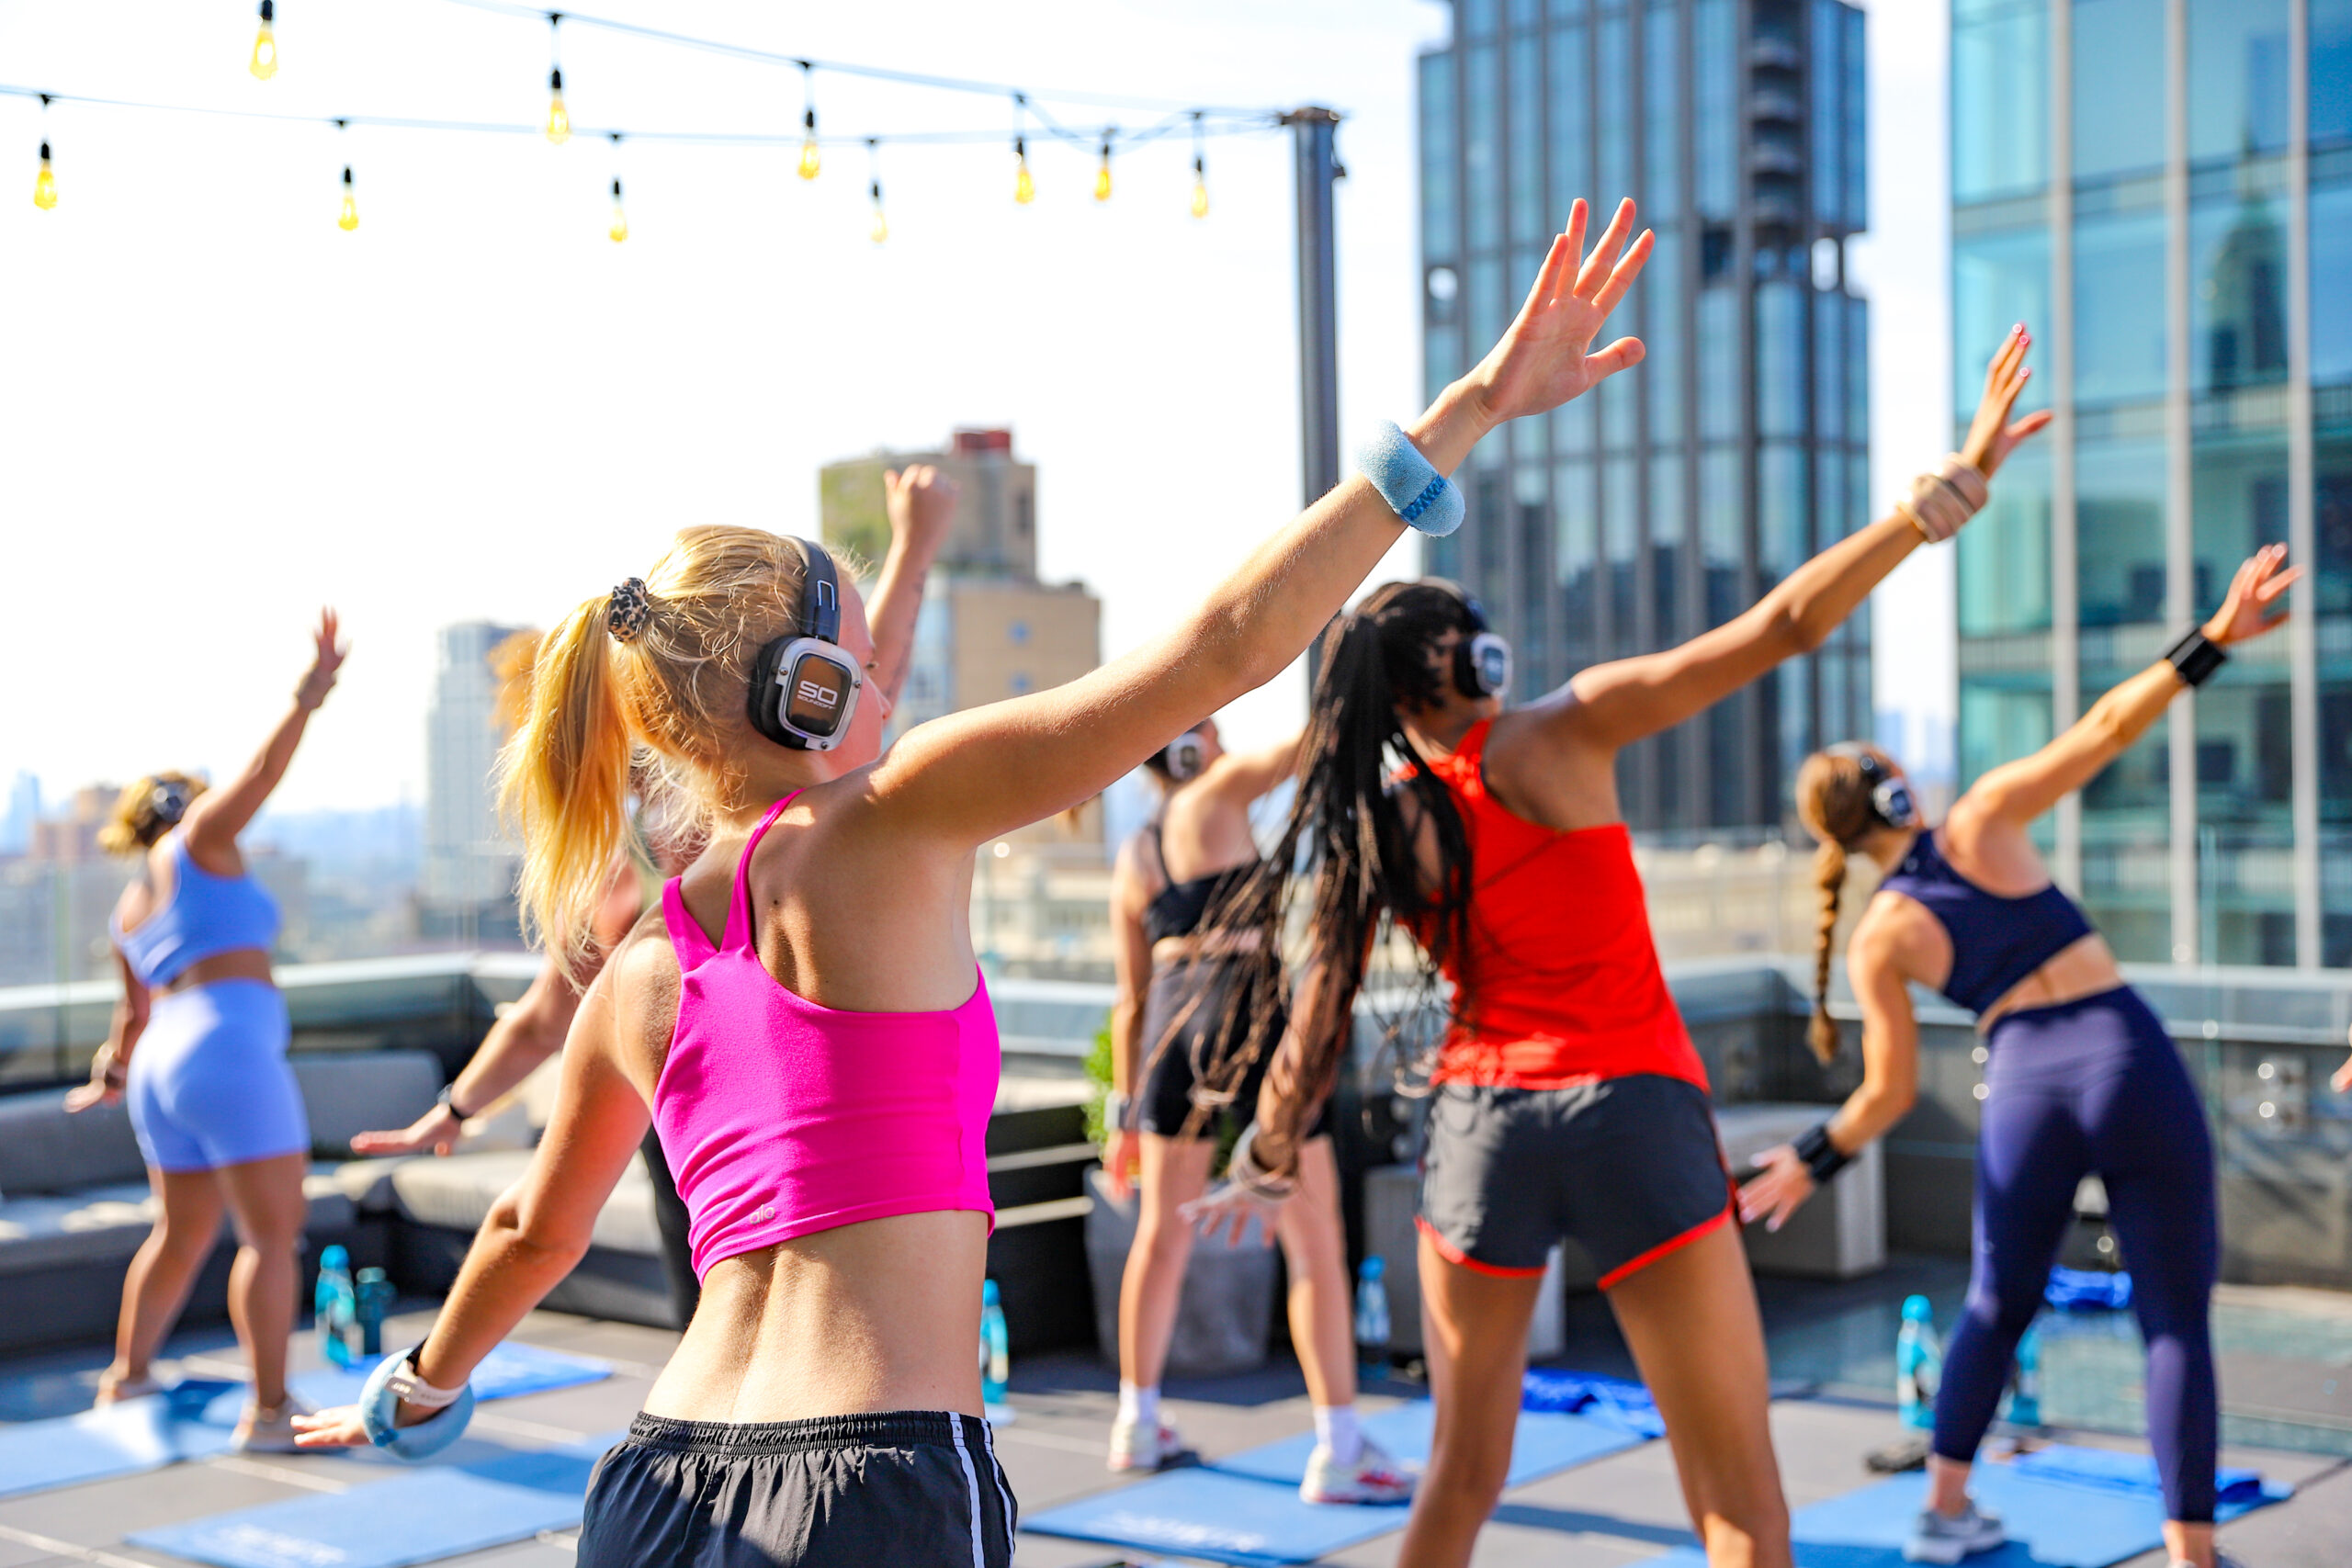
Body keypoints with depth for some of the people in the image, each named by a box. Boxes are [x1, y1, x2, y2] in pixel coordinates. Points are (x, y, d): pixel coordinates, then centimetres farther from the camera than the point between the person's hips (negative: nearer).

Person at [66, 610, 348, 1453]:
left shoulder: (129, 912, 23)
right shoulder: (197, 842, 2)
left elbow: (135, 1013, 32)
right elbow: (259, 775, -13)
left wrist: (114, 1074, 48)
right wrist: (305, 703, -19)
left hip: (163, 1067, 9)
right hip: (231, 1052, -9)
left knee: (182, 1235, 23)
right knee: (273, 1234, -7)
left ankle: (127, 1374, 35)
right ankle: (268, 1411, -11)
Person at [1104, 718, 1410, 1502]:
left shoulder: (1130, 863, 15)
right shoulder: (1216, 795, 0)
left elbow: (1131, 1000, 15)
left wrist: (1127, 1110, 18)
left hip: (1173, 1021, 6)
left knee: (1162, 1233, 18)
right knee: (1316, 1243, -2)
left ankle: (1138, 1422, 28)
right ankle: (1339, 1450, -2)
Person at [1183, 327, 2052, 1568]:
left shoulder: (1369, 831, 5)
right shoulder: (1557, 735, -7)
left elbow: (1314, 1027, 8)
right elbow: (1783, 626, -12)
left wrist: (1265, 1168, 23)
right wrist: (1955, 485, -11)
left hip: (1478, 1125, 5)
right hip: (1632, 1113, -4)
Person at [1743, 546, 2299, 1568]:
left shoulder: (1878, 938, 6)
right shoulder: (1982, 819, 3)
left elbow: (1890, 1092, 7)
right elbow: (2109, 726, -5)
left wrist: (1813, 1163, 21)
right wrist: (2212, 639, -4)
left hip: (2024, 1089, 2)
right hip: (2131, 1060, -1)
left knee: (1996, 1307, 23)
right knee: (2175, 1322, 5)